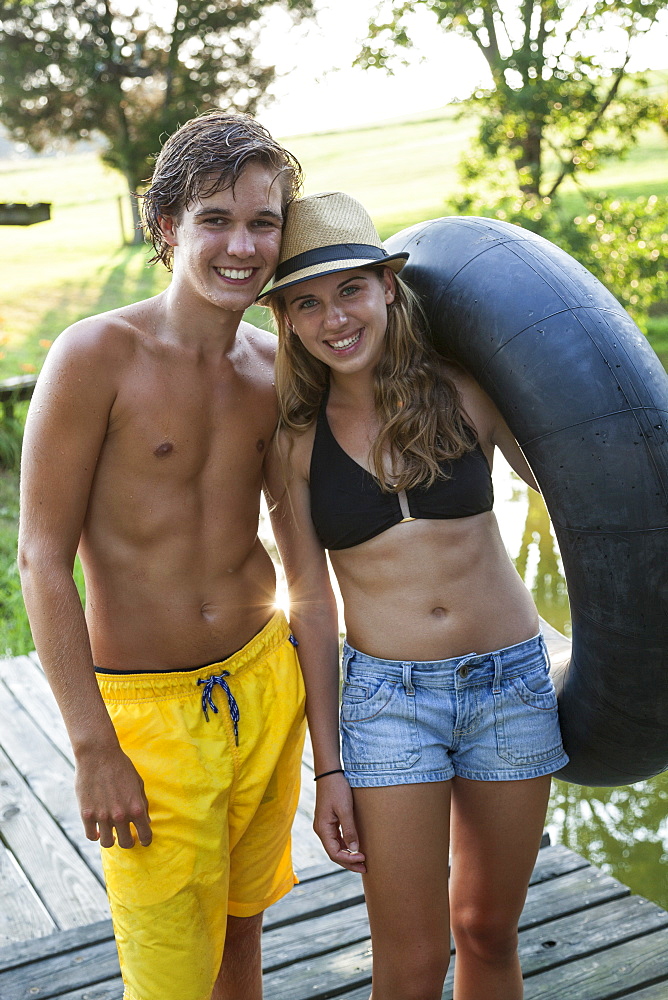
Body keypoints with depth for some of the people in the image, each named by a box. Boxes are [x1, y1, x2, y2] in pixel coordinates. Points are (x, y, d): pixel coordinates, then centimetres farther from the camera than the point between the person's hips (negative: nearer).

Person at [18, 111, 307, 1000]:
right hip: (146, 708, -4)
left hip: (265, 685, 5)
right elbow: (42, 561, -13)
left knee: (241, 927, 22)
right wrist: (94, 748, -15)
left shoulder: (274, 365, 2)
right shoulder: (98, 355, -14)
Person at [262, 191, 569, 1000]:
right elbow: (311, 603, -1)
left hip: (511, 683, 1)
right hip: (387, 697, -1)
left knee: (489, 929, 17)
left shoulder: (465, 393, -4)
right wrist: (328, 767, -1)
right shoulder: (295, 443, -4)